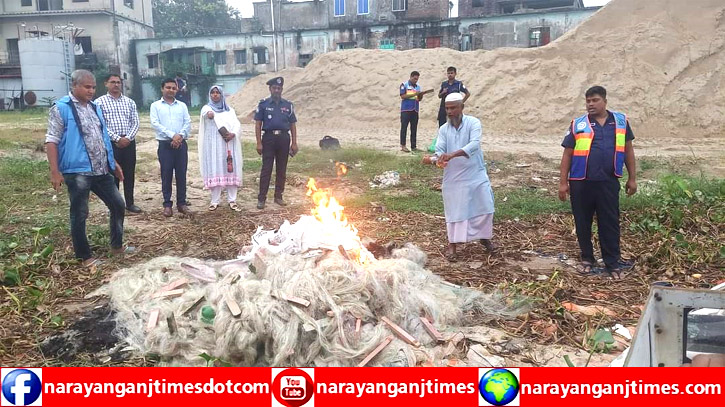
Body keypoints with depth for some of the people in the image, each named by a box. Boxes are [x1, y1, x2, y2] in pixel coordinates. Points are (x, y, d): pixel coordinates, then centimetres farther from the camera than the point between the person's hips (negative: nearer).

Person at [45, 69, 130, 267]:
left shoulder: (95, 107, 14)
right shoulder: (61, 109, -8)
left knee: (117, 205, 12)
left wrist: (113, 162, 21)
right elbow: (52, 141, -11)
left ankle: (117, 245, 28)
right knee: (79, 214, 3)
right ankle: (85, 256, 14)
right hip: (77, 172, -7)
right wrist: (55, 171, -19)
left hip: (101, 170, 7)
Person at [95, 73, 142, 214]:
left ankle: (130, 203, 17)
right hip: (110, 143, -3)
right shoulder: (100, 102, 0)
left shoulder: (129, 102, 11)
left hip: (129, 143, 3)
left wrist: (128, 138, -9)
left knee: (129, 173, 7)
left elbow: (135, 123, 7)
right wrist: (117, 139, -14)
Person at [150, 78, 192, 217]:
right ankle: (167, 204, 7)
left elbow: (188, 122, 4)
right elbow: (155, 124, -7)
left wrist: (180, 136, -13)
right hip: (165, 144, -2)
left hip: (181, 144, 2)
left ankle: (182, 202, 13)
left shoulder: (182, 105, 13)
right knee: (166, 175, 0)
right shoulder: (155, 106, 5)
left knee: (181, 174, 5)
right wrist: (172, 135, -16)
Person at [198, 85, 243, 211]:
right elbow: (210, 115, -16)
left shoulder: (229, 110, 15)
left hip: (229, 145, 2)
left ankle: (232, 200, 4)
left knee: (230, 171, 0)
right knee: (214, 171, -3)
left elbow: (237, 125, 2)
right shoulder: (207, 108, 6)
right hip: (213, 145, -2)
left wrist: (233, 134, -21)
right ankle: (215, 201, 4)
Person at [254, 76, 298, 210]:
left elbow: (292, 125, 9)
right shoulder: (263, 104, 3)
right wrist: (259, 143, -7)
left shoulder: (288, 105, 8)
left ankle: (278, 196, 18)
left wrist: (294, 143, 2)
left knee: (282, 170, 7)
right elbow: (258, 125, 0)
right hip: (269, 138, -2)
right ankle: (261, 198, -1)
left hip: (284, 138, 3)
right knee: (266, 169, -3)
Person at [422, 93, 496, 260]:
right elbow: (440, 152, -9)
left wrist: (452, 154, -41)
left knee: (483, 207, 7)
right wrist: (432, 159, -34)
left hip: (476, 174, -1)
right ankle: (452, 244, 20)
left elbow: (474, 144, -27)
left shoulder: (473, 123, -10)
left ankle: (485, 237, 31)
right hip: (453, 177, 1)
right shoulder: (443, 129, 0)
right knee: (454, 210, 5)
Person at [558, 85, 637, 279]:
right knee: (583, 223, 10)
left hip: (608, 182, 0)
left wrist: (632, 178, 10)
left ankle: (613, 262, 17)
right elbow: (567, 154, 2)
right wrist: (563, 182, -1)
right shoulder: (578, 124, 0)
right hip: (581, 183, 0)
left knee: (610, 223, 6)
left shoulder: (621, 121, 5)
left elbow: (628, 150, 11)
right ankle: (587, 258, 26)